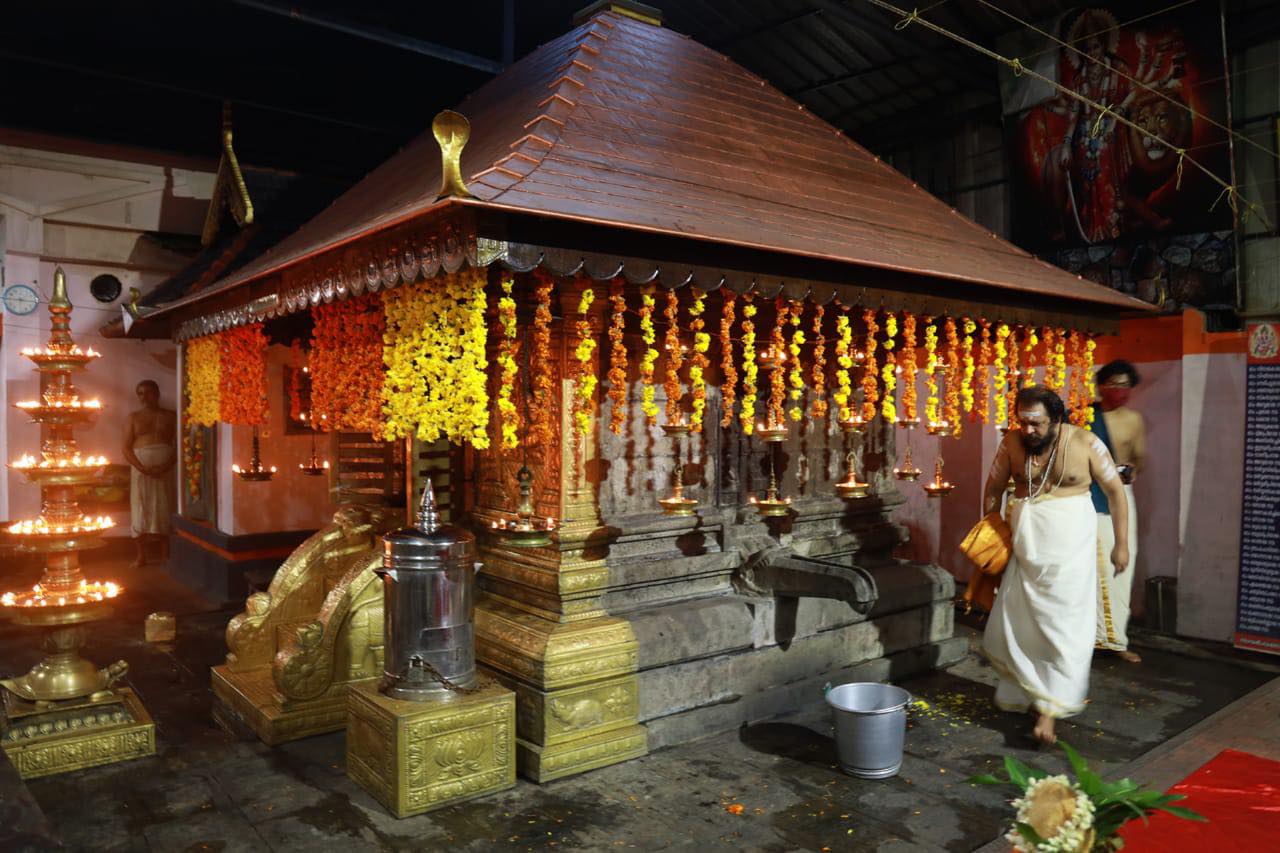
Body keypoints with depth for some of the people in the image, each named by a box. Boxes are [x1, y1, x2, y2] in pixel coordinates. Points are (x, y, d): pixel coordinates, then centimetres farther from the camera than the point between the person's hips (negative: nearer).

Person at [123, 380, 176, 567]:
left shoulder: (170, 417, 9)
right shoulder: (134, 418, 10)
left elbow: (178, 445, 2)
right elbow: (126, 448, 3)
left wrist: (167, 465, -16)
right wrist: (142, 468, -13)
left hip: (164, 467, -1)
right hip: (140, 467, 1)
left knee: (164, 509, -1)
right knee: (140, 509, -1)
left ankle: (165, 555, 2)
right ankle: (141, 556, 2)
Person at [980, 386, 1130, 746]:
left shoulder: (1084, 443, -9)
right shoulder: (1012, 442, -2)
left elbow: (1116, 491, 0)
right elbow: (993, 489, 9)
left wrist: (1121, 544, 1)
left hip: (1069, 545, -3)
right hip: (1026, 545, 3)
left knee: (1064, 625, -3)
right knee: (1018, 622, 6)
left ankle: (1048, 709, 2)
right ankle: (1032, 691, 27)